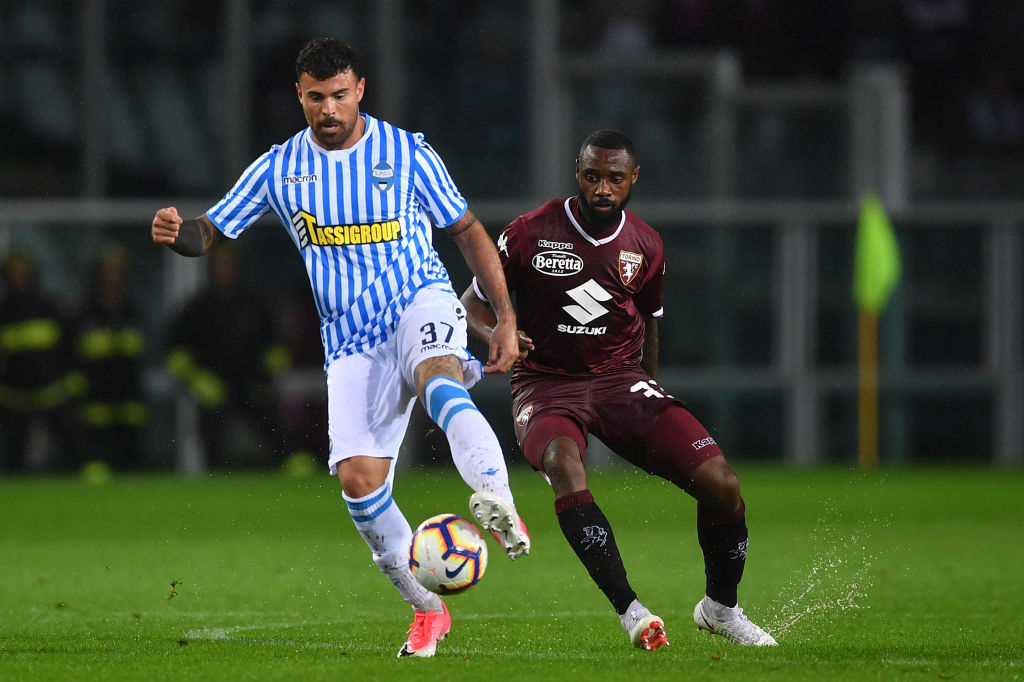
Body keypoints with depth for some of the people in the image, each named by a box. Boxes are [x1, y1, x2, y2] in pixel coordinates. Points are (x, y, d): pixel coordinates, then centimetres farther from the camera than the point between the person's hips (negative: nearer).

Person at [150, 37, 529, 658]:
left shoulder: (407, 153, -1)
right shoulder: (278, 170, 4)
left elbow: (469, 231, 6)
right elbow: (212, 232, 8)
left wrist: (506, 318, -1)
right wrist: (179, 233, -17)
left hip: (419, 302, -3)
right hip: (351, 343, 3)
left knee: (436, 379, -39)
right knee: (359, 478, -12)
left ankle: (500, 504, -60)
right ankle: (427, 610, 6)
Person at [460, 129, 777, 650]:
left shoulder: (645, 246, 3)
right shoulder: (531, 233, -7)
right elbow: (474, 300, 4)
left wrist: (653, 416, 24)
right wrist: (496, 336, -20)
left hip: (621, 381, 3)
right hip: (546, 386, -3)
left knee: (720, 483, -14)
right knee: (564, 464, -39)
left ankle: (721, 607, 12)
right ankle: (629, 611, -38)